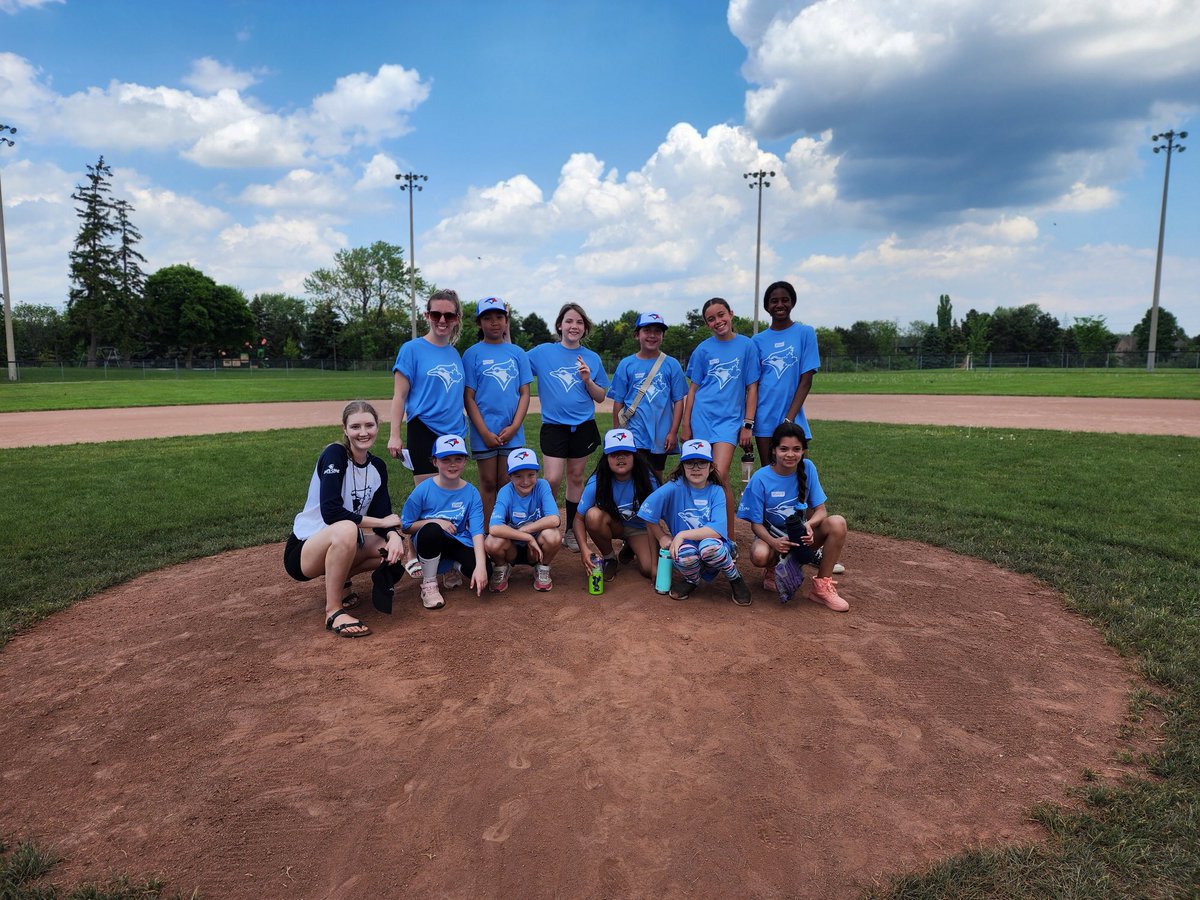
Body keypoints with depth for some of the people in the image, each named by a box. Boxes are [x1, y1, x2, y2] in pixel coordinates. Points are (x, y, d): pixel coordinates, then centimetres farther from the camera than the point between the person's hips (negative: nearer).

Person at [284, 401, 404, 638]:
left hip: (341, 542, 7)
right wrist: (382, 522, -21)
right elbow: (331, 512, -28)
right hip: (303, 549, -7)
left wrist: (392, 534, -24)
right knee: (346, 529, -37)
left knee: (394, 547, -12)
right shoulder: (334, 454, -17)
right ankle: (333, 611, -22)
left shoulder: (378, 467, 3)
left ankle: (338, 581, 10)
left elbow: (383, 514, -1)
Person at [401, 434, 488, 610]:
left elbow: (477, 531, -16)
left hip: (458, 543, 1)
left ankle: (453, 567, 12)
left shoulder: (472, 493, -8)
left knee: (483, 572, -26)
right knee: (431, 529, -36)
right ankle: (428, 585, -13)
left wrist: (480, 566, -29)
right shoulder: (423, 490, -11)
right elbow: (405, 526, -5)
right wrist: (435, 522, -20)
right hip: (429, 542, -1)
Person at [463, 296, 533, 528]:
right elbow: (468, 397, -3)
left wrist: (514, 426, -7)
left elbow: (525, 393, 5)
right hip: (484, 432, -2)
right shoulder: (473, 354, 1)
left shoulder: (517, 353, 7)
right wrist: (485, 432, -10)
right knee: (488, 483, 5)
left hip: (512, 431, 2)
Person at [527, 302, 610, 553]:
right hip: (553, 425, -2)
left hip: (583, 425, 2)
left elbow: (600, 397, 7)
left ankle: (571, 532, 22)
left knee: (576, 478, 9)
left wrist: (587, 380, -11)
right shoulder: (542, 352, 1)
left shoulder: (591, 358, 5)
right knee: (553, 480, -11)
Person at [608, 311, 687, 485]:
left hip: (661, 437, 2)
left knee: (657, 482, 15)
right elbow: (618, 402, 3)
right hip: (635, 434, -1)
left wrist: (673, 432, -5)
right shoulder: (626, 365, 1)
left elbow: (678, 400, 1)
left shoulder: (672, 365, 1)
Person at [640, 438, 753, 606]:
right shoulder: (675, 487, -9)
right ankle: (690, 579, 2)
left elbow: (718, 529, -20)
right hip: (687, 551, 0)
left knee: (708, 545, -36)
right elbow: (648, 511, -12)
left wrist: (683, 534, -24)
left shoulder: (716, 491, -7)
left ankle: (735, 578, -3)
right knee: (684, 553, -36)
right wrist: (661, 537, -5)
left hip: (714, 552, 0)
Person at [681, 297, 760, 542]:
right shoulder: (703, 349, 6)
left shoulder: (746, 345, 3)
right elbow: (693, 388, 9)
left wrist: (748, 424, -1)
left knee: (720, 477, -15)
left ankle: (729, 540, -4)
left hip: (730, 419, -2)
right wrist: (685, 425, 5)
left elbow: (752, 387, 4)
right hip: (701, 418, 2)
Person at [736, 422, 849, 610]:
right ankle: (775, 570, 1)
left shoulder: (807, 468, -9)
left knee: (837, 523, -26)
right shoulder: (760, 479, -17)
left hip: (801, 534, 3)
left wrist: (809, 524, -32)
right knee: (759, 555, -38)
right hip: (772, 536, -3)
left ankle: (822, 586, -13)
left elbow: (820, 510, -8)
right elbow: (756, 523, -12)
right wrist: (773, 542, -33)